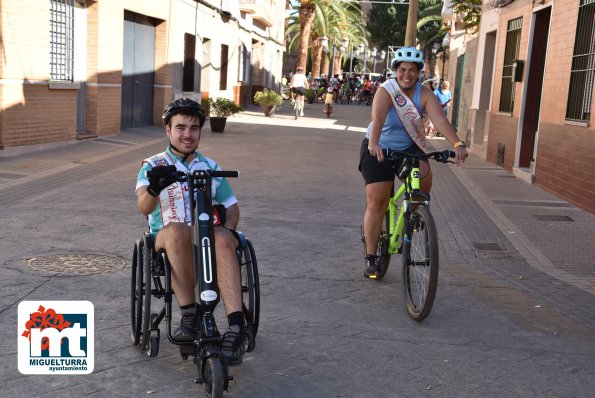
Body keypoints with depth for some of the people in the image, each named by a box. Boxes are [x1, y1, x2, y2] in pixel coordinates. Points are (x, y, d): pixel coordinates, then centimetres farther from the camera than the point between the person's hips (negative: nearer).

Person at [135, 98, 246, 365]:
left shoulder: (210, 167, 18)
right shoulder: (153, 166, 8)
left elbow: (231, 206, 21)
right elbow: (144, 208, -11)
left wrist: (228, 228, -3)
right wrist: (153, 188, -36)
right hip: (168, 242, -1)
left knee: (222, 239, -35)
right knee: (177, 230, -38)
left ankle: (236, 326, -43)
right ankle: (189, 313, -32)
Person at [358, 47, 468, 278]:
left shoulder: (425, 95, -12)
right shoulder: (386, 91, -20)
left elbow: (440, 120, -27)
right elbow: (378, 118, -38)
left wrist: (457, 144, -44)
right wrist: (374, 143, -57)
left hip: (409, 148, 3)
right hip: (379, 149, -2)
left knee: (425, 178, -27)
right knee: (376, 202, -6)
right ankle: (371, 259, 5)